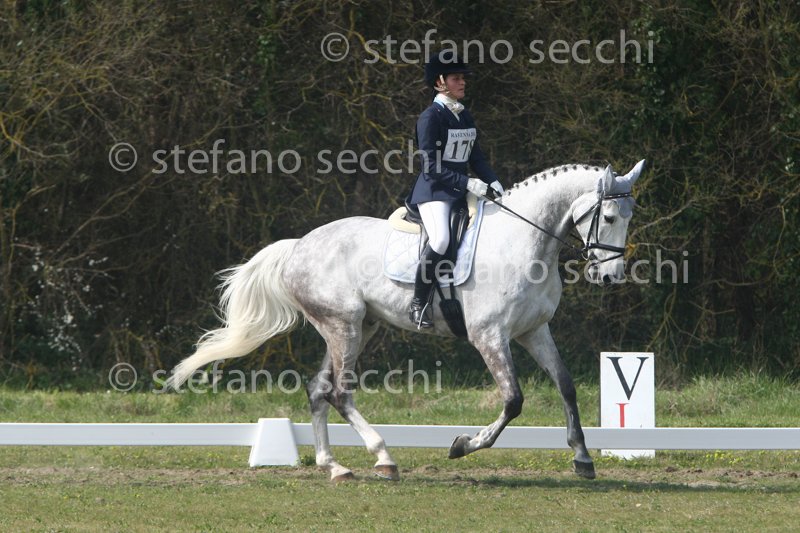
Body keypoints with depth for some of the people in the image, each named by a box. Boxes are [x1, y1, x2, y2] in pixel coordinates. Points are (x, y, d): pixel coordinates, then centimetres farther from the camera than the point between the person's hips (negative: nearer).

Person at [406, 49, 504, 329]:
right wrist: (467, 183, -21)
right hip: (434, 190, -8)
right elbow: (432, 167, -15)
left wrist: (492, 181, 0)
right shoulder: (430, 117, -9)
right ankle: (419, 303, -19)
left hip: (462, 191, 8)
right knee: (440, 240, -31)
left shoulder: (465, 117, 15)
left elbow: (475, 157, 18)